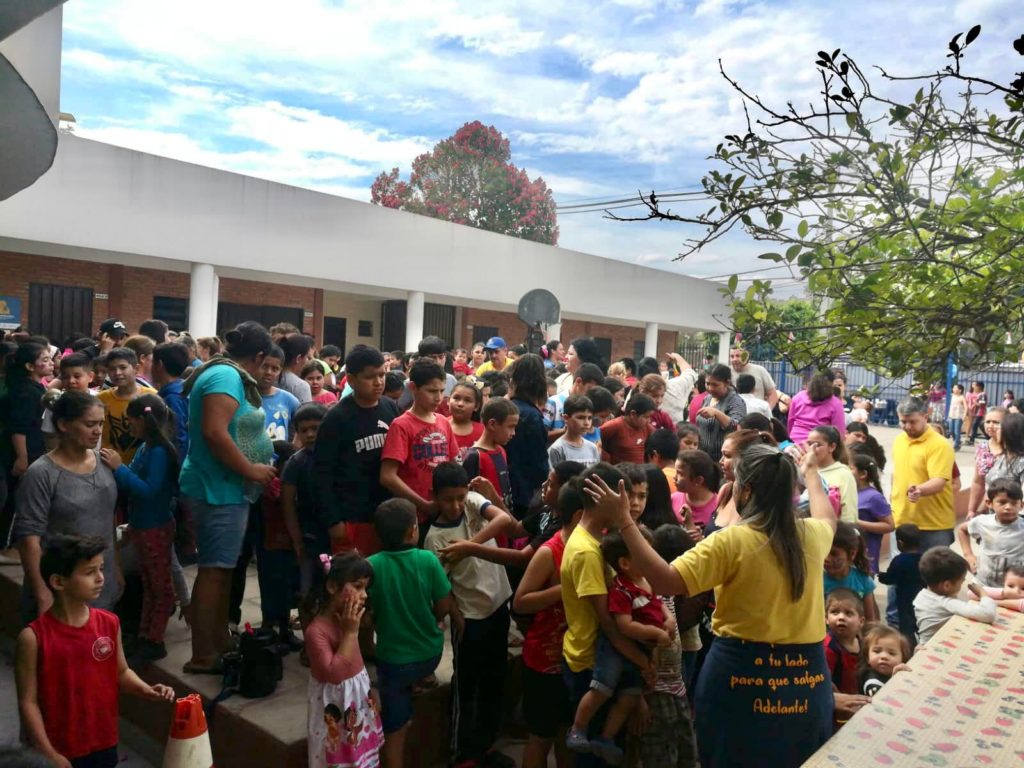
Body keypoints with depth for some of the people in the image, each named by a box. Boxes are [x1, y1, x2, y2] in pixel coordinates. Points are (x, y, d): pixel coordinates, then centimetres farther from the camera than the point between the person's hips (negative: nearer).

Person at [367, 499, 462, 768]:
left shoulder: (371, 565, -17)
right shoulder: (428, 559, -15)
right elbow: (444, 608, -8)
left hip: (393, 660, -1)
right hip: (430, 654, 2)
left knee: (394, 730, 15)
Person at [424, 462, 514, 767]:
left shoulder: (472, 501, -8)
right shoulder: (435, 537, -16)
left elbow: (505, 519, -26)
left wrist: (469, 545, -33)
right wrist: (455, 618, -18)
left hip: (498, 605, 5)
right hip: (470, 616, -5)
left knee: (496, 678, 19)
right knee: (466, 686, 8)